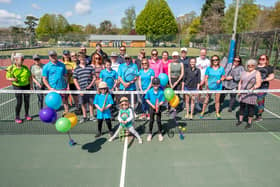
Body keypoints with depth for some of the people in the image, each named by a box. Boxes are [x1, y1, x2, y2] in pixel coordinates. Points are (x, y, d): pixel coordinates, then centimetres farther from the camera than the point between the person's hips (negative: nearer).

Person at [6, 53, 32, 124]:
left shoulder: (25, 67, 2)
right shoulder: (11, 68, -8)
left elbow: (30, 77, 8)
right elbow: (7, 77, -1)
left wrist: (31, 85, 3)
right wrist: (12, 79, -22)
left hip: (26, 86, 3)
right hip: (17, 87, -3)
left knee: (27, 101, 9)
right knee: (19, 102, -4)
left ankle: (27, 115, 27)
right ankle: (17, 117, 13)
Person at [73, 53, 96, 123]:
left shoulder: (90, 67, 5)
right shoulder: (76, 69, 4)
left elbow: (94, 77, 7)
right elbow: (75, 80, 3)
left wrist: (91, 85, -8)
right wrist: (79, 89, -5)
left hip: (90, 88, 0)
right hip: (81, 89, 0)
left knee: (91, 103, 9)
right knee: (83, 103, 9)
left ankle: (91, 116, 23)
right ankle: (84, 117, 24)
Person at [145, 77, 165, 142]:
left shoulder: (161, 92, -15)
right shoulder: (149, 91, -13)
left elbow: (162, 101, -9)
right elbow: (147, 99, -3)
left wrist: (158, 105, -27)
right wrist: (152, 105, -14)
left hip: (158, 108, -1)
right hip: (152, 107, 1)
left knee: (159, 121, 8)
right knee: (151, 121, 9)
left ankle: (160, 134, 27)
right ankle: (150, 134, 25)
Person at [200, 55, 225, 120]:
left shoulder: (221, 68, 2)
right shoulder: (209, 68, -1)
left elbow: (223, 77, 8)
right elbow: (206, 78, -1)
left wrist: (220, 80, -14)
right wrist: (207, 87, -10)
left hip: (218, 87, 1)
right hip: (210, 86, -1)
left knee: (217, 100, 9)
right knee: (207, 99, 5)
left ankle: (217, 113, 24)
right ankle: (202, 112, 17)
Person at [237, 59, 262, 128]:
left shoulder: (257, 73, -3)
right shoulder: (243, 72, 12)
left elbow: (258, 84, -10)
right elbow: (240, 82, 16)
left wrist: (253, 88, -29)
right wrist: (239, 90, 4)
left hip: (251, 94, -4)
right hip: (242, 93, 5)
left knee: (250, 107, 3)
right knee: (242, 106, 11)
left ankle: (249, 122, 16)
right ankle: (240, 120, 24)